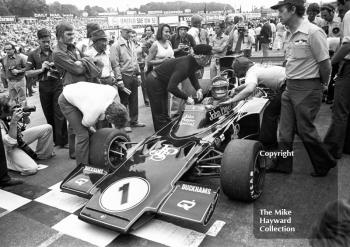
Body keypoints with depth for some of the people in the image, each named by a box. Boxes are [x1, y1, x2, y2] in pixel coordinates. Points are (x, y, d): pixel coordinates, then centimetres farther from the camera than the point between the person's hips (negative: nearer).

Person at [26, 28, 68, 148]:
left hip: (58, 86, -2)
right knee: (49, 116, 11)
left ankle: (62, 141, 2)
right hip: (44, 88, 2)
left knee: (59, 115, -5)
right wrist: (41, 69, -13)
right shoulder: (33, 55, 4)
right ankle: (54, 139, 24)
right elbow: (28, 73, 1)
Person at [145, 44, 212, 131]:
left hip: (161, 82, 9)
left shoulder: (193, 62, -5)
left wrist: (198, 89, 0)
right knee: (160, 115, -4)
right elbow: (171, 87, -37)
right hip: (154, 82, -9)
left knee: (163, 112, 16)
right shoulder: (184, 65, -33)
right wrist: (186, 98, -27)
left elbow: (192, 75, 17)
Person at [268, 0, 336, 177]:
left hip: (307, 89, -8)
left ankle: (325, 163, 24)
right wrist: (290, 82, 13)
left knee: (305, 129, 2)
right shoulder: (289, 34, 10)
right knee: (286, 129, 9)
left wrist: (322, 85, 0)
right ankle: (283, 165, 21)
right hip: (290, 87, 8)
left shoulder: (313, 32, -16)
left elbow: (325, 64, -12)